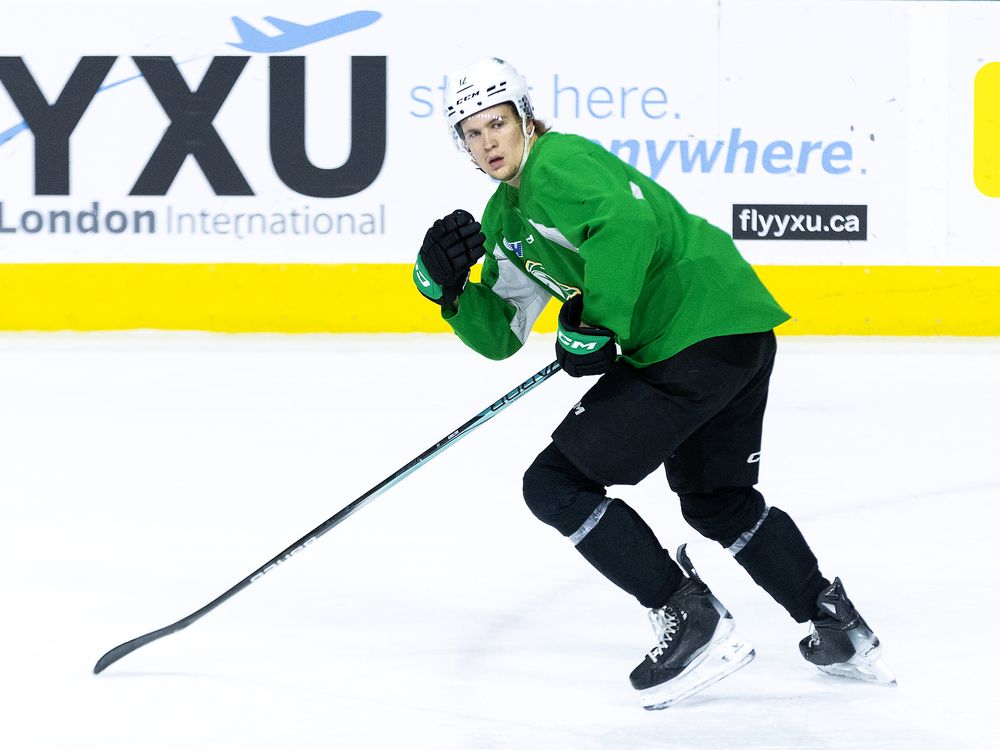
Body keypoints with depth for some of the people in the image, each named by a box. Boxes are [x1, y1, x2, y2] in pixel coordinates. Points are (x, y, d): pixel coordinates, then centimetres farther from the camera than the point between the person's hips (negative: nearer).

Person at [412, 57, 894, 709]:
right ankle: (841, 629, 34)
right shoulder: (505, 217, 20)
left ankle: (694, 624, -5)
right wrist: (449, 288, 1)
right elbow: (499, 335, 18)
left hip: (701, 333, -11)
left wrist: (595, 321, -24)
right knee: (717, 501, 28)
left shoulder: (559, 162, -10)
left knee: (556, 483, -7)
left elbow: (630, 221, -29)